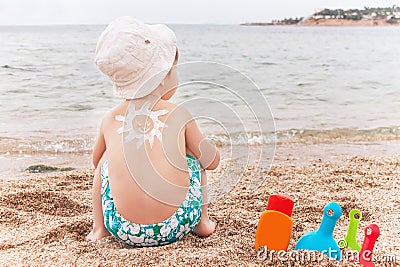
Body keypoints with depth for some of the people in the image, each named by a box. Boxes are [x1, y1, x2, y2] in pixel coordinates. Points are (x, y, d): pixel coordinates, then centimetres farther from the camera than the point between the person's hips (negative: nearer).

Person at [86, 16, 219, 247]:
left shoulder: (110, 119, 9)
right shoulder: (179, 115, 1)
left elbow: (96, 160, 28)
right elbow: (213, 161, 12)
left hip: (124, 231, 2)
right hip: (177, 227, -1)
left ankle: (99, 228, 27)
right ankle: (203, 222, 31)